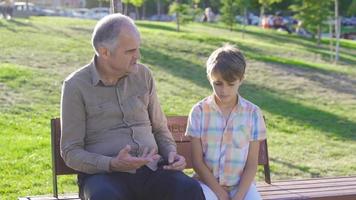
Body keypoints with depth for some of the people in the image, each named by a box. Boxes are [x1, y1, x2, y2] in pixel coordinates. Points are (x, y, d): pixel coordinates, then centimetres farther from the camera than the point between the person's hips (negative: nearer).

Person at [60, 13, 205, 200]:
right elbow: (71, 152, -3)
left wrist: (171, 153, -1)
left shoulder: (143, 75, 11)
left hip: (151, 170, 4)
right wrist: (113, 164, -20)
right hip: (104, 173, -3)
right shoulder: (76, 86, -2)